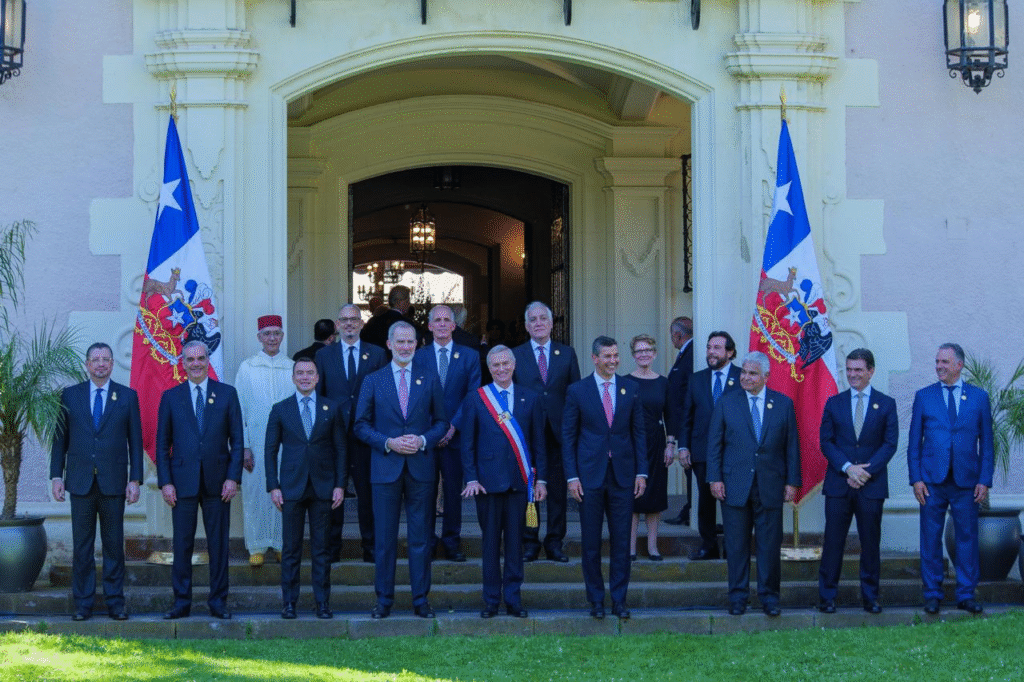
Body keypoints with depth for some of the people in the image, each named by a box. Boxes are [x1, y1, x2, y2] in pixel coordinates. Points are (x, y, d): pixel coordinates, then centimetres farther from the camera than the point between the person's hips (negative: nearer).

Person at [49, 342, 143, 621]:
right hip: (80, 482, 1)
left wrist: (135, 480, -1)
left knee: (114, 545, 3)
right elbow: (60, 438, 9)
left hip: (113, 482, 0)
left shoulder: (128, 396, 6)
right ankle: (83, 603, 8)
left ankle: (115, 602, 9)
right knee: (82, 546, 3)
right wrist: (56, 475, 2)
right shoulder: (70, 395, 8)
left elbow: (135, 441, 5)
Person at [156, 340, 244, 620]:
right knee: (182, 544, 2)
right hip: (183, 481, 0)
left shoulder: (227, 394, 6)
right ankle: (181, 602, 10)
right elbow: (162, 444, 7)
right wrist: (165, 482, -2)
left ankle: (218, 602, 11)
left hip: (217, 480, 0)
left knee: (218, 544, 4)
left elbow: (237, 439, 5)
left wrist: (233, 477, -4)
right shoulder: (170, 397, 7)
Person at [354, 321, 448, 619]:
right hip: (385, 468, 0)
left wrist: (423, 440, -9)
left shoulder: (430, 379, 7)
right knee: (384, 538, 3)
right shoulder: (373, 381, 5)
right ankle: (384, 599, 11)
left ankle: (421, 599, 10)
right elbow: (362, 425, 5)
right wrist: (389, 443, -10)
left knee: (420, 537, 3)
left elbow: (441, 422, 9)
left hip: (421, 468, 0)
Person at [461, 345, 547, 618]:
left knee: (515, 542, 5)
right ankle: (491, 601, 10)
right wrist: (471, 479, -5)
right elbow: (468, 444, 3)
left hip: (519, 480, 1)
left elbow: (538, 442, 10)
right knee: (490, 543, 3)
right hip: (488, 481, -1)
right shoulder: (475, 399, 4)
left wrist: (540, 478, 5)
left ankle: (513, 600, 12)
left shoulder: (530, 399, 8)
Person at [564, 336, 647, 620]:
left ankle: (619, 599, 11)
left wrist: (641, 471, 2)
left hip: (623, 474, 1)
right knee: (591, 542, 3)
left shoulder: (631, 389, 6)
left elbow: (639, 432, 8)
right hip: (590, 475, -1)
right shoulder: (577, 391, 1)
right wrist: (572, 476, -5)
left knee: (621, 540, 3)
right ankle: (596, 599, 13)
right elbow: (568, 436, 2)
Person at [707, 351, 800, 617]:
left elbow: (792, 445, 6)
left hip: (770, 486, 0)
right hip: (735, 485, 0)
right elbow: (714, 443, 5)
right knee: (736, 545, 3)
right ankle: (738, 596, 12)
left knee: (770, 543, 3)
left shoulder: (784, 404, 6)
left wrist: (792, 482, 1)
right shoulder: (726, 403, 5)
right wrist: (715, 478, -3)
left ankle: (769, 596, 13)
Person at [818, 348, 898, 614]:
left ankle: (870, 597, 12)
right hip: (838, 483, 1)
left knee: (871, 542, 4)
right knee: (833, 541, 0)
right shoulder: (834, 403, 9)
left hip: (872, 485, 0)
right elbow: (826, 442, 4)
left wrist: (866, 471, -12)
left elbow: (890, 443, 0)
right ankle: (827, 596, 5)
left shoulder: (886, 404, 6)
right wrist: (847, 468, -11)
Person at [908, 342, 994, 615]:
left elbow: (986, 442, 6)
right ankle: (932, 595, 11)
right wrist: (916, 478, -3)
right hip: (933, 480, 0)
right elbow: (914, 442, 6)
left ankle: (966, 595, 12)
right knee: (931, 539, 2)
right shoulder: (924, 396, 6)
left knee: (967, 537, 3)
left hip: (966, 481, 0)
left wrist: (985, 480, -2)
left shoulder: (979, 397, 6)